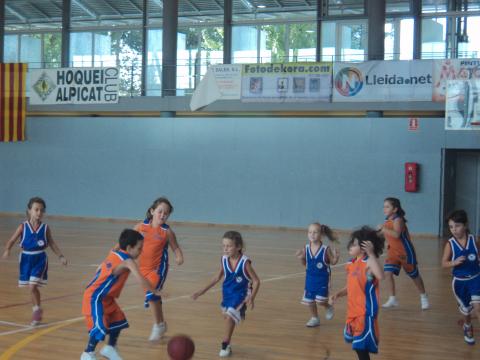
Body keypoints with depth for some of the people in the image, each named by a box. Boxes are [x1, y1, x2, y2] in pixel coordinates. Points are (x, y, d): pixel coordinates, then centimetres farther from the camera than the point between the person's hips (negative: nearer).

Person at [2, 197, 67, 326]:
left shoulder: (45, 228, -4)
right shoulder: (23, 227, -6)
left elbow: (52, 243, 6)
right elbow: (12, 240, -5)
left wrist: (61, 256, 2)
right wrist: (7, 250, -24)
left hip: (40, 259, -2)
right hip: (26, 258, 2)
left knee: (33, 286, -14)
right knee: (31, 288, 12)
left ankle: (38, 309, 6)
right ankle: (36, 311, 29)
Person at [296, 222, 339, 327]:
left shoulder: (326, 249, -18)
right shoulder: (306, 248, -7)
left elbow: (332, 262, -5)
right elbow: (305, 264, 6)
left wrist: (336, 257, -26)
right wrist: (301, 258, -14)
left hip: (322, 279, -4)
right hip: (310, 278, 4)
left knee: (320, 299, -12)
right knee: (309, 300, 12)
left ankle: (328, 307, 24)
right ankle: (314, 318, 35)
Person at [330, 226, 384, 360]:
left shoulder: (369, 262, -16)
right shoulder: (351, 264, 9)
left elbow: (380, 276, -37)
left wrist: (371, 254, -39)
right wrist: (338, 294, 5)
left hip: (366, 311, -9)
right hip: (353, 310, 9)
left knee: (361, 345, -9)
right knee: (357, 344, 24)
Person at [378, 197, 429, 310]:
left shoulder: (398, 220, -21)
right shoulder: (387, 220, 4)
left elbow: (396, 234, -39)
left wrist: (383, 229, -36)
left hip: (405, 252, -7)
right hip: (393, 252, 7)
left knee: (414, 275, 9)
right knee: (387, 273, -11)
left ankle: (423, 297, 29)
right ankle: (392, 299, -3)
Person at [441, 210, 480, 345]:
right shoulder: (450, 244, -13)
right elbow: (444, 263, -12)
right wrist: (455, 262, -30)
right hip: (459, 281, 1)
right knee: (465, 308, 18)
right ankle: (468, 328, 48)